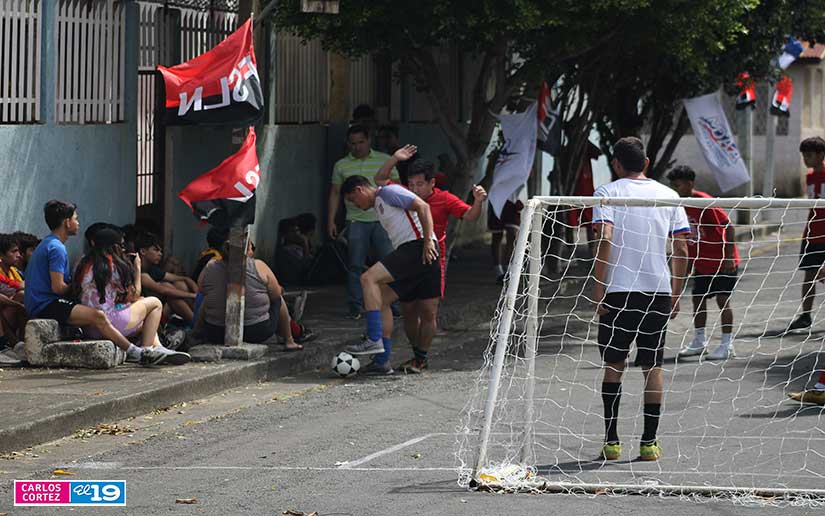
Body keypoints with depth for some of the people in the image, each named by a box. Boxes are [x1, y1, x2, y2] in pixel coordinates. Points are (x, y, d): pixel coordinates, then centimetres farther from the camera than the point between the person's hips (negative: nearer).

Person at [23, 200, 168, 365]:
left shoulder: (47, 245, 21)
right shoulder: (57, 248, -13)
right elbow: (58, 287, -19)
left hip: (37, 306, 11)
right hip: (46, 306, -11)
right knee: (98, 316, -22)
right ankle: (136, 353, -24)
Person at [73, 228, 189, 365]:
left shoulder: (85, 264, 11)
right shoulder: (115, 265, -9)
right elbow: (133, 295, 0)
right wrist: (137, 268, 10)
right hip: (107, 321, -8)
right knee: (155, 303, 10)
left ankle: (157, 348, 15)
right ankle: (146, 351, 7)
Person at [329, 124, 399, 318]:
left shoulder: (384, 160, 6)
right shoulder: (341, 165, 9)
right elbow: (335, 193, 14)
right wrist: (331, 220, 9)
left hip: (382, 220, 0)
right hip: (356, 221, 0)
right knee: (355, 265, -3)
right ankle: (355, 307, 2)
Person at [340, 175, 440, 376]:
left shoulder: (388, 192, -2)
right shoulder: (379, 205, 29)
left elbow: (422, 207, -12)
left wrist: (428, 241, -19)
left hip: (418, 246, -10)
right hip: (407, 250, 10)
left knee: (369, 278, -18)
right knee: (382, 299, 8)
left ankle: (374, 340, -22)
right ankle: (382, 361, 8)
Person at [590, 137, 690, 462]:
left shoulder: (608, 193, -1)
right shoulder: (669, 196, 8)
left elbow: (605, 239, -13)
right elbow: (682, 249, 4)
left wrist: (599, 292, -10)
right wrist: (675, 295, 12)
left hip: (618, 291, -2)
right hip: (659, 291, 2)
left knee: (614, 366, 8)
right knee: (653, 368, 7)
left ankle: (611, 441, 6)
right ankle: (649, 443, 5)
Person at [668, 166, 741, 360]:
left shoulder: (705, 203, -21)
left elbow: (728, 226, -19)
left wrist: (729, 257, -21)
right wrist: (688, 262, 15)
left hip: (722, 262, -8)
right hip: (702, 264, 8)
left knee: (723, 300, -5)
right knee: (698, 299, 10)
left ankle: (727, 346, 0)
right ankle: (699, 342, 22)